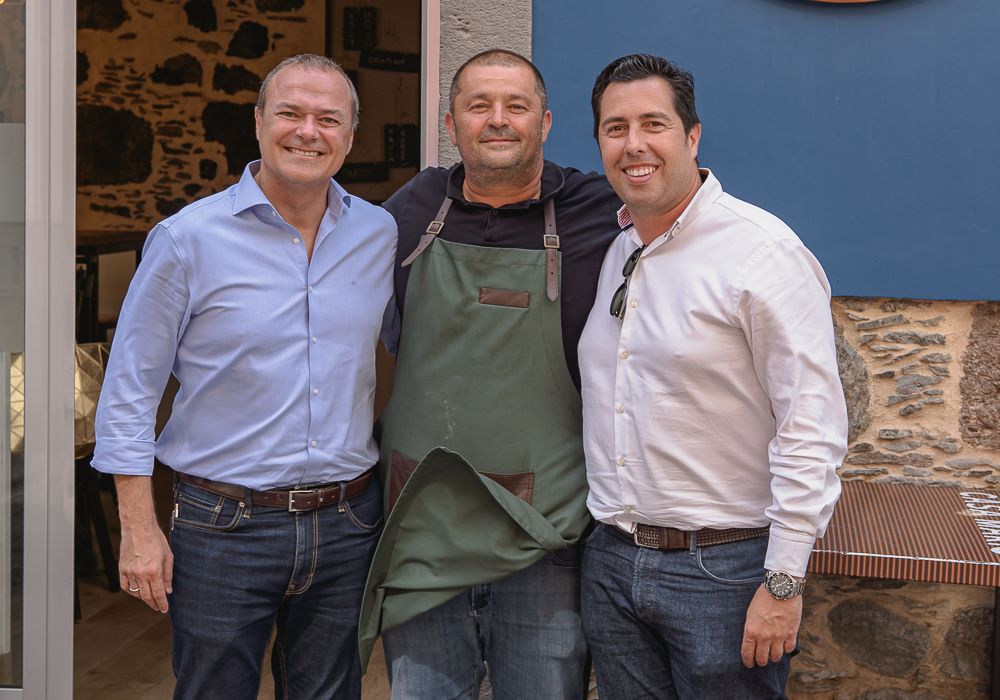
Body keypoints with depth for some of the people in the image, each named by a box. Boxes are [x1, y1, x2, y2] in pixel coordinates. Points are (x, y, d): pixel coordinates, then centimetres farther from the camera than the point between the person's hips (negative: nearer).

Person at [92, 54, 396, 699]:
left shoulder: (381, 235, 3)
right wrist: (139, 530, -7)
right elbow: (129, 392, -4)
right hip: (224, 529, -3)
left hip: (348, 525, 3)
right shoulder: (187, 240, -7)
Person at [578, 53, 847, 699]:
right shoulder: (610, 253, 9)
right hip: (611, 561, 6)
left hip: (724, 567, -6)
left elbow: (813, 426, -16)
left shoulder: (763, 252, -13)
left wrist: (783, 581, -18)